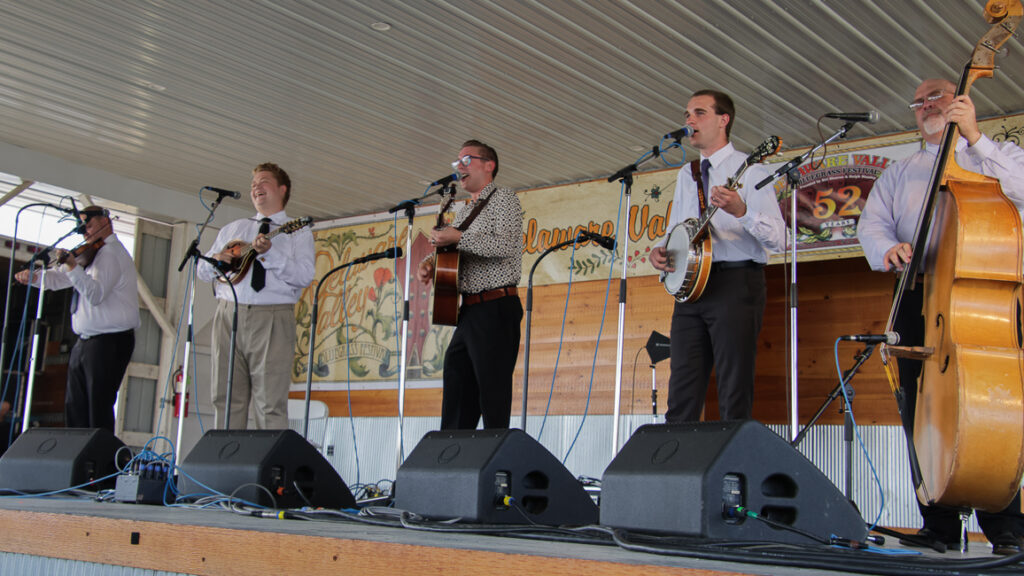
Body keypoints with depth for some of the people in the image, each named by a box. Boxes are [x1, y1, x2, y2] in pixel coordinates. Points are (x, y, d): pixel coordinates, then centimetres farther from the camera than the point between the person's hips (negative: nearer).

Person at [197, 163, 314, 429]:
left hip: (272, 319, -4)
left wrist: (269, 253, -18)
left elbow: (304, 276, -6)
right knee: (226, 398, 1)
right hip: (229, 315, 4)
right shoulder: (232, 229, 24)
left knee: (270, 402, -9)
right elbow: (203, 270, 22)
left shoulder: (297, 233, 11)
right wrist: (215, 259, -1)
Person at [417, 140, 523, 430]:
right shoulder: (463, 212, 24)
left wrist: (458, 238, -17)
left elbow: (508, 246, -18)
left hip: (495, 310, -9)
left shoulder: (503, 198, -2)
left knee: (493, 400, -9)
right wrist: (430, 264, 7)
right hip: (468, 311, 9)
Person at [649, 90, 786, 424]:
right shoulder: (686, 175, 20)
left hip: (736, 282, -6)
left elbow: (778, 240, -10)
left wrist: (741, 211, -27)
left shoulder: (748, 170, -1)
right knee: (682, 394, 4)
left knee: (735, 397, -5)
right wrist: (660, 250, 3)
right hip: (691, 283, 6)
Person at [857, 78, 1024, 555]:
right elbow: (871, 223, 11)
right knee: (922, 408, -3)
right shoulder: (899, 173, 25)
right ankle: (940, 525, 3)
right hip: (920, 293, 3)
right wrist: (888, 249, -12)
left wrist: (974, 137, -11)